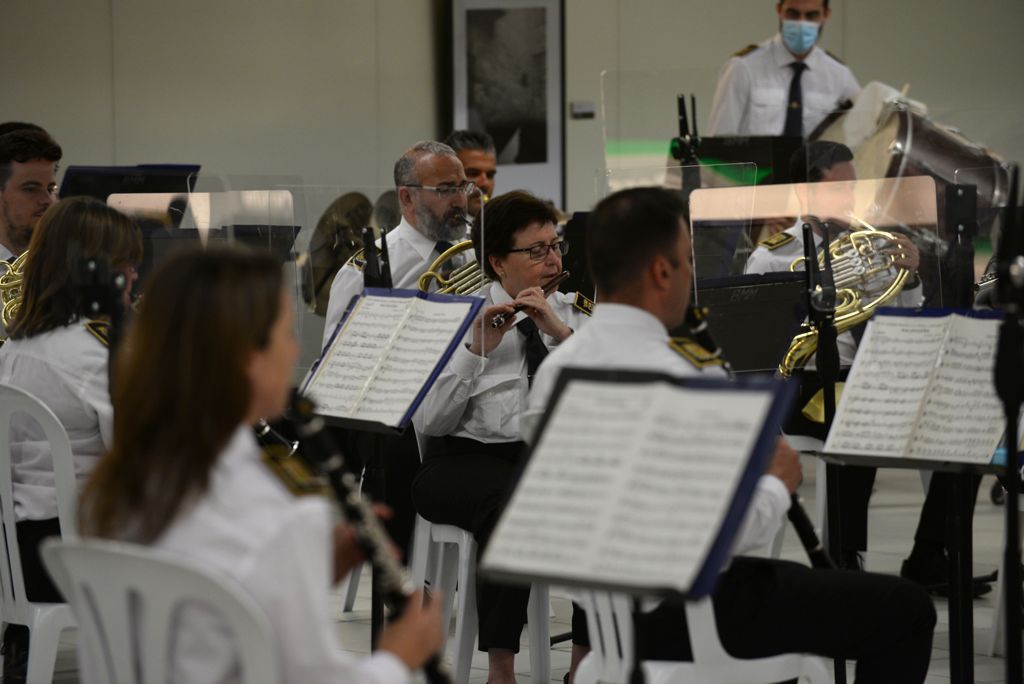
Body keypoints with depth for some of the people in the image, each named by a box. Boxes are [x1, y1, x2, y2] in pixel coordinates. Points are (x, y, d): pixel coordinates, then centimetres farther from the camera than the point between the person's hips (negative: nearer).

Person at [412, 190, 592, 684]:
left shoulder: (573, 314, 14)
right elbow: (429, 423, -7)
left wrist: (560, 331, -12)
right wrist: (477, 350, -16)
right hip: (466, 460, -3)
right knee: (508, 500, -36)